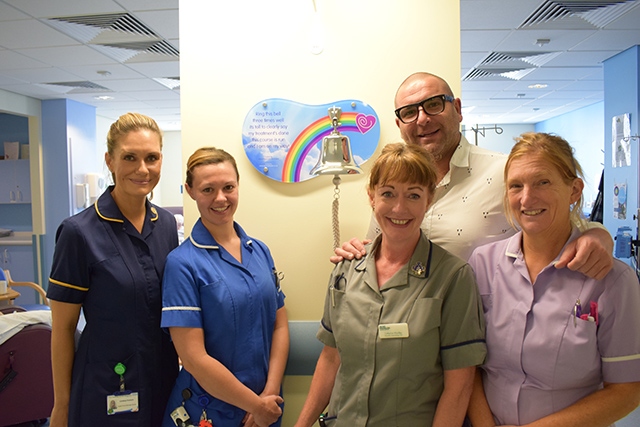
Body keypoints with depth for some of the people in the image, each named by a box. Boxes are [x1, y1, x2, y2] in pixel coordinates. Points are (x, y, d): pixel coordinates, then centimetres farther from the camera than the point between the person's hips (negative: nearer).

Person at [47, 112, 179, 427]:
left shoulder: (167, 224, -1)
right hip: (106, 390, -4)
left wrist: (182, 358, 10)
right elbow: (63, 328, -9)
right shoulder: (80, 232, -16)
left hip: (164, 379, 5)